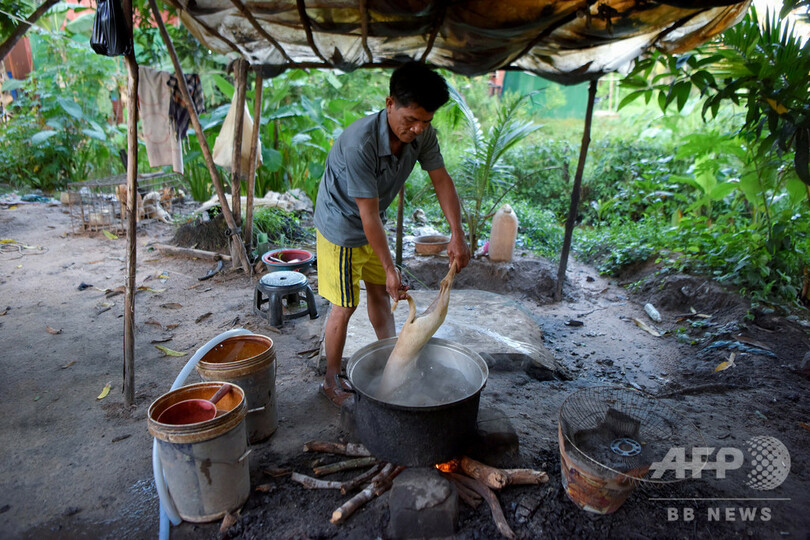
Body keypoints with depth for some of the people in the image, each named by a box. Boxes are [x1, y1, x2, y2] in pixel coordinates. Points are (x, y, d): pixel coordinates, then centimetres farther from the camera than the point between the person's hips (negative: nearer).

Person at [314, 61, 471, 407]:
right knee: (344, 307, 0)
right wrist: (390, 268, -26)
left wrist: (457, 234, -18)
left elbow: (442, 181, -8)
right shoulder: (359, 144, -36)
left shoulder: (422, 135, -15)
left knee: (380, 291, 18)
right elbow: (369, 215, -32)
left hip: (371, 226, 7)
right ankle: (331, 382, 18)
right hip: (341, 227, -7)